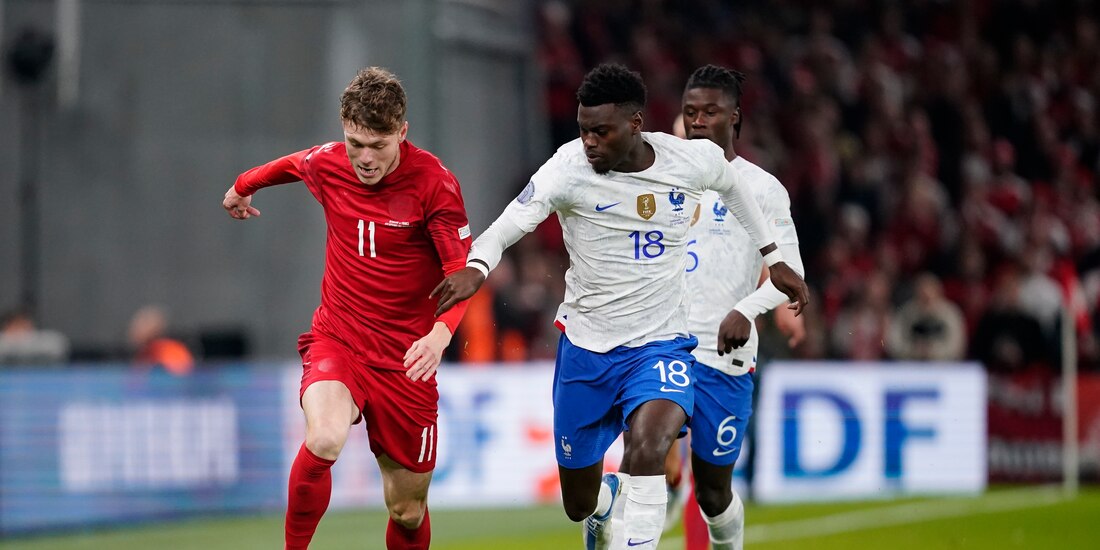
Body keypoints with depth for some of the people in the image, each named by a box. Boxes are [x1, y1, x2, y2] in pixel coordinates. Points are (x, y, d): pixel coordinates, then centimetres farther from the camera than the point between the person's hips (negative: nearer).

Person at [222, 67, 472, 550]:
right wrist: (242, 187, 41)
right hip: (336, 341, 1)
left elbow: (463, 272, -15)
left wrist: (440, 333, -35)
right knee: (325, 439, -31)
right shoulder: (326, 165, -4)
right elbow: (290, 165, 21)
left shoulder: (434, 183, -14)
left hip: (404, 356, -1)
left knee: (408, 511, 4)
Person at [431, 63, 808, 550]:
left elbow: (731, 186, 16)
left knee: (648, 444, -33)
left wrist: (773, 257, 23)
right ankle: (605, 505, 51)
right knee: (579, 505, 13)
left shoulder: (694, 160, -9)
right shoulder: (571, 167, -17)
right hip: (585, 348, 1)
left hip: (661, 344, 0)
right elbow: (510, 224, -30)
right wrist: (476, 267, -50)